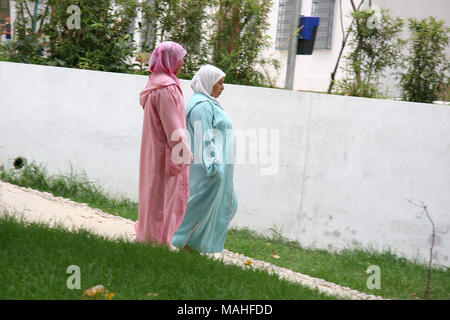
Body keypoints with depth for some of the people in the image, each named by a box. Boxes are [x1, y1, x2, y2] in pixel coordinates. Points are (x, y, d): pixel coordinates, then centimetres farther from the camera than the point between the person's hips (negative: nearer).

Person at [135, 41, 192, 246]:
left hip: (155, 149, 10)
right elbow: (172, 124, -22)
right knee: (164, 194, -3)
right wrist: (182, 151, -20)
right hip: (166, 150, -10)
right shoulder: (166, 87, -18)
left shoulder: (156, 83, 13)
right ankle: (157, 240, 3)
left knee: (154, 194, 16)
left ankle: (146, 236, 22)